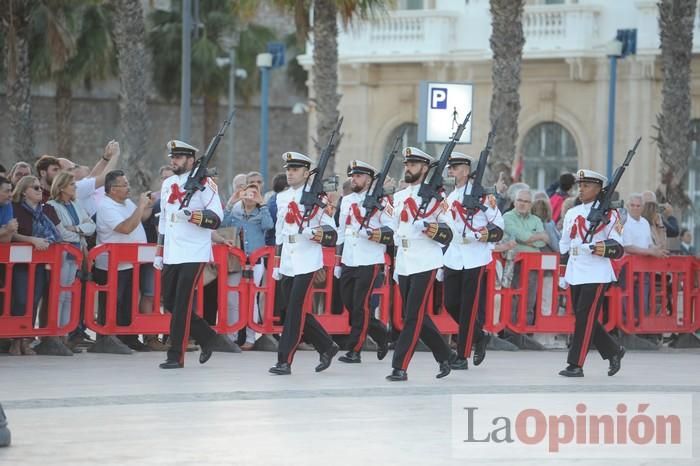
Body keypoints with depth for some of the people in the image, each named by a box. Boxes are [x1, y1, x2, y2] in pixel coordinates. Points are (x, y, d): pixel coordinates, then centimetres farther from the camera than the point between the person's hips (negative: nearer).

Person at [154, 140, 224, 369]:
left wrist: (191, 215, -26)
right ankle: (207, 337, 25)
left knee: (182, 305, -9)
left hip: (194, 255, -8)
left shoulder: (203, 183, -6)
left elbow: (216, 217, -13)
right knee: (169, 302, 9)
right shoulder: (167, 184, 16)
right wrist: (159, 253, 20)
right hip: (171, 255, 8)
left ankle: (176, 356, -4)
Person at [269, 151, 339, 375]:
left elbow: (331, 231, -5)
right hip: (287, 262, 7)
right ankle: (327, 347, 24)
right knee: (295, 311, 8)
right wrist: (277, 264, 22)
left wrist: (321, 235, -26)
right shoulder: (282, 198, 14)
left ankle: (285, 361, -6)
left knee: (295, 310, -9)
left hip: (307, 262, -7)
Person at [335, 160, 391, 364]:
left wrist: (378, 235, -24)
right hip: (348, 261, 7)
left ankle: (355, 350, -2)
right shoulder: (346, 201, 15)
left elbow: (393, 229, -6)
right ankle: (381, 335, 24)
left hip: (369, 261, -7)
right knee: (348, 303, 7)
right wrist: (338, 260, 19)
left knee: (361, 305, -7)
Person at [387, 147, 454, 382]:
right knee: (418, 317, 10)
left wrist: (437, 232, -20)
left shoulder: (435, 196, -4)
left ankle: (400, 367, -9)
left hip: (425, 264, -7)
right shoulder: (398, 197, 15)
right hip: (403, 264, 7)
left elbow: (448, 234, -4)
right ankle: (445, 356, 24)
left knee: (413, 317, -8)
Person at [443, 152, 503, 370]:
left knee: (469, 307, -4)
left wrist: (489, 235, -18)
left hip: (475, 259, -7)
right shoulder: (449, 198, 14)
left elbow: (499, 225, -2)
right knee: (451, 304, 6)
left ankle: (462, 357, -1)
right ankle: (479, 336, 28)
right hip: (453, 259, 7)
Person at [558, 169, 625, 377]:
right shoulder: (571, 213, 14)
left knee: (585, 319, -8)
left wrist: (606, 249, -27)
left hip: (596, 275, -7)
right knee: (582, 318, 9)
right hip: (575, 273, 7)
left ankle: (576, 365, -4)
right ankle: (614, 351, 24)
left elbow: (618, 247, -7)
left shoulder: (607, 214, -5)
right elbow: (564, 245, 22)